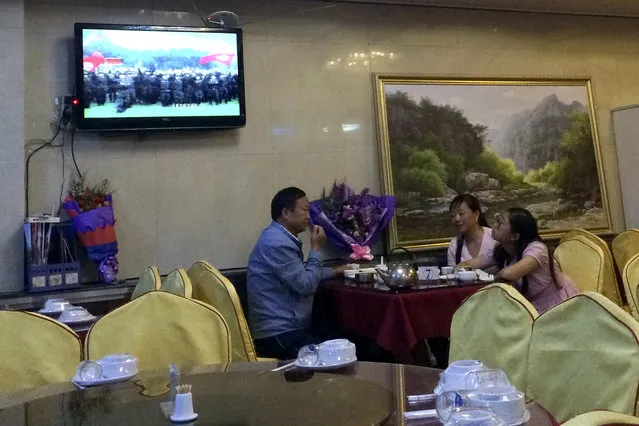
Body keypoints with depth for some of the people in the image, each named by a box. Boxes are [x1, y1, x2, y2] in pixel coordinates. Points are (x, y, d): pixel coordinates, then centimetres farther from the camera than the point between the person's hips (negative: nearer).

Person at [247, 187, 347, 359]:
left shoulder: (280, 237, 13)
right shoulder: (277, 243, -19)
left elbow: (301, 274, 28)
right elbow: (307, 285, -19)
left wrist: (333, 272, 24)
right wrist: (316, 248, -9)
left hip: (286, 327, 10)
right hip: (280, 335, -10)